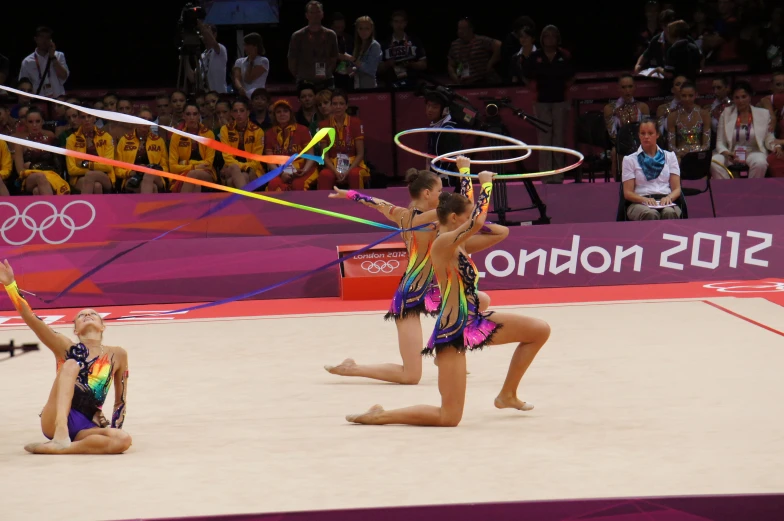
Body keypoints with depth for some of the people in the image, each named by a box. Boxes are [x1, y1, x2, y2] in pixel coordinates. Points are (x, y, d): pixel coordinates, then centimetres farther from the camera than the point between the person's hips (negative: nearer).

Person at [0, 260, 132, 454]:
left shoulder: (117, 355, 14)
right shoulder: (67, 348, 10)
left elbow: (121, 400, 21)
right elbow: (30, 318, -2)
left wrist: (113, 429, 10)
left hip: (85, 427, 2)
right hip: (55, 420, -1)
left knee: (123, 439, -31)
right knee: (71, 364, -25)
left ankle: (57, 448, -31)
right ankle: (61, 433, -44)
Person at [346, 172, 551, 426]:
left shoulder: (461, 245, 10)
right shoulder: (443, 243, -17)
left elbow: (501, 232, 17)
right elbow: (478, 220, -30)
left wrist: (473, 223, 4)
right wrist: (486, 183, -15)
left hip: (474, 321, 10)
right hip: (453, 331, -10)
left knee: (540, 330, 14)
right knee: (449, 418, -13)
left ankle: (507, 395, 24)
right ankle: (378, 416, 2)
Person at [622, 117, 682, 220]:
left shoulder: (669, 157, 21)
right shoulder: (630, 160, 15)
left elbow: (677, 188, 13)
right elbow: (627, 193, 7)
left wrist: (669, 197, -12)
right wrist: (644, 199, -16)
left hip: (665, 202, 1)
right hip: (640, 203, -1)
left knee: (669, 213, -38)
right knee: (650, 214, -40)